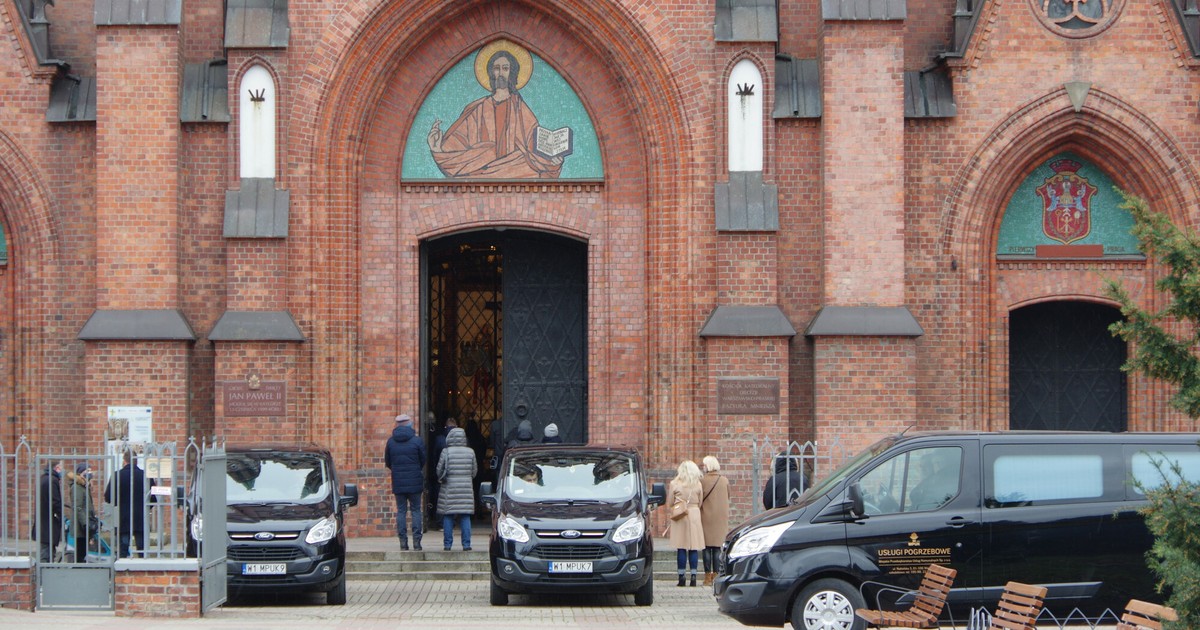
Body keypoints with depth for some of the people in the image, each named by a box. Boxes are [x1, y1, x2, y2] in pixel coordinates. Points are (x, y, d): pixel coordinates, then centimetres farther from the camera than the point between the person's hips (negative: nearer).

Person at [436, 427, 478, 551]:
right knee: (465, 517, 5)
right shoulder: (470, 452, 1)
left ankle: (447, 544, 4)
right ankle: (466, 544, 2)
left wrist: (442, 479, 16)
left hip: (449, 489, -2)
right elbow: (474, 471, 8)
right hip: (466, 488, 2)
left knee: (448, 517, 4)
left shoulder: (446, 452, -8)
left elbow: (440, 470, -4)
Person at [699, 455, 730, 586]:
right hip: (721, 517, 3)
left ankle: (708, 576, -1)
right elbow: (728, 497, 12)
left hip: (706, 516, -3)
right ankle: (716, 574, 6)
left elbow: (698, 500, -8)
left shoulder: (702, 481, -10)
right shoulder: (724, 481, 0)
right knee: (717, 547, 7)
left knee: (707, 547, 1)